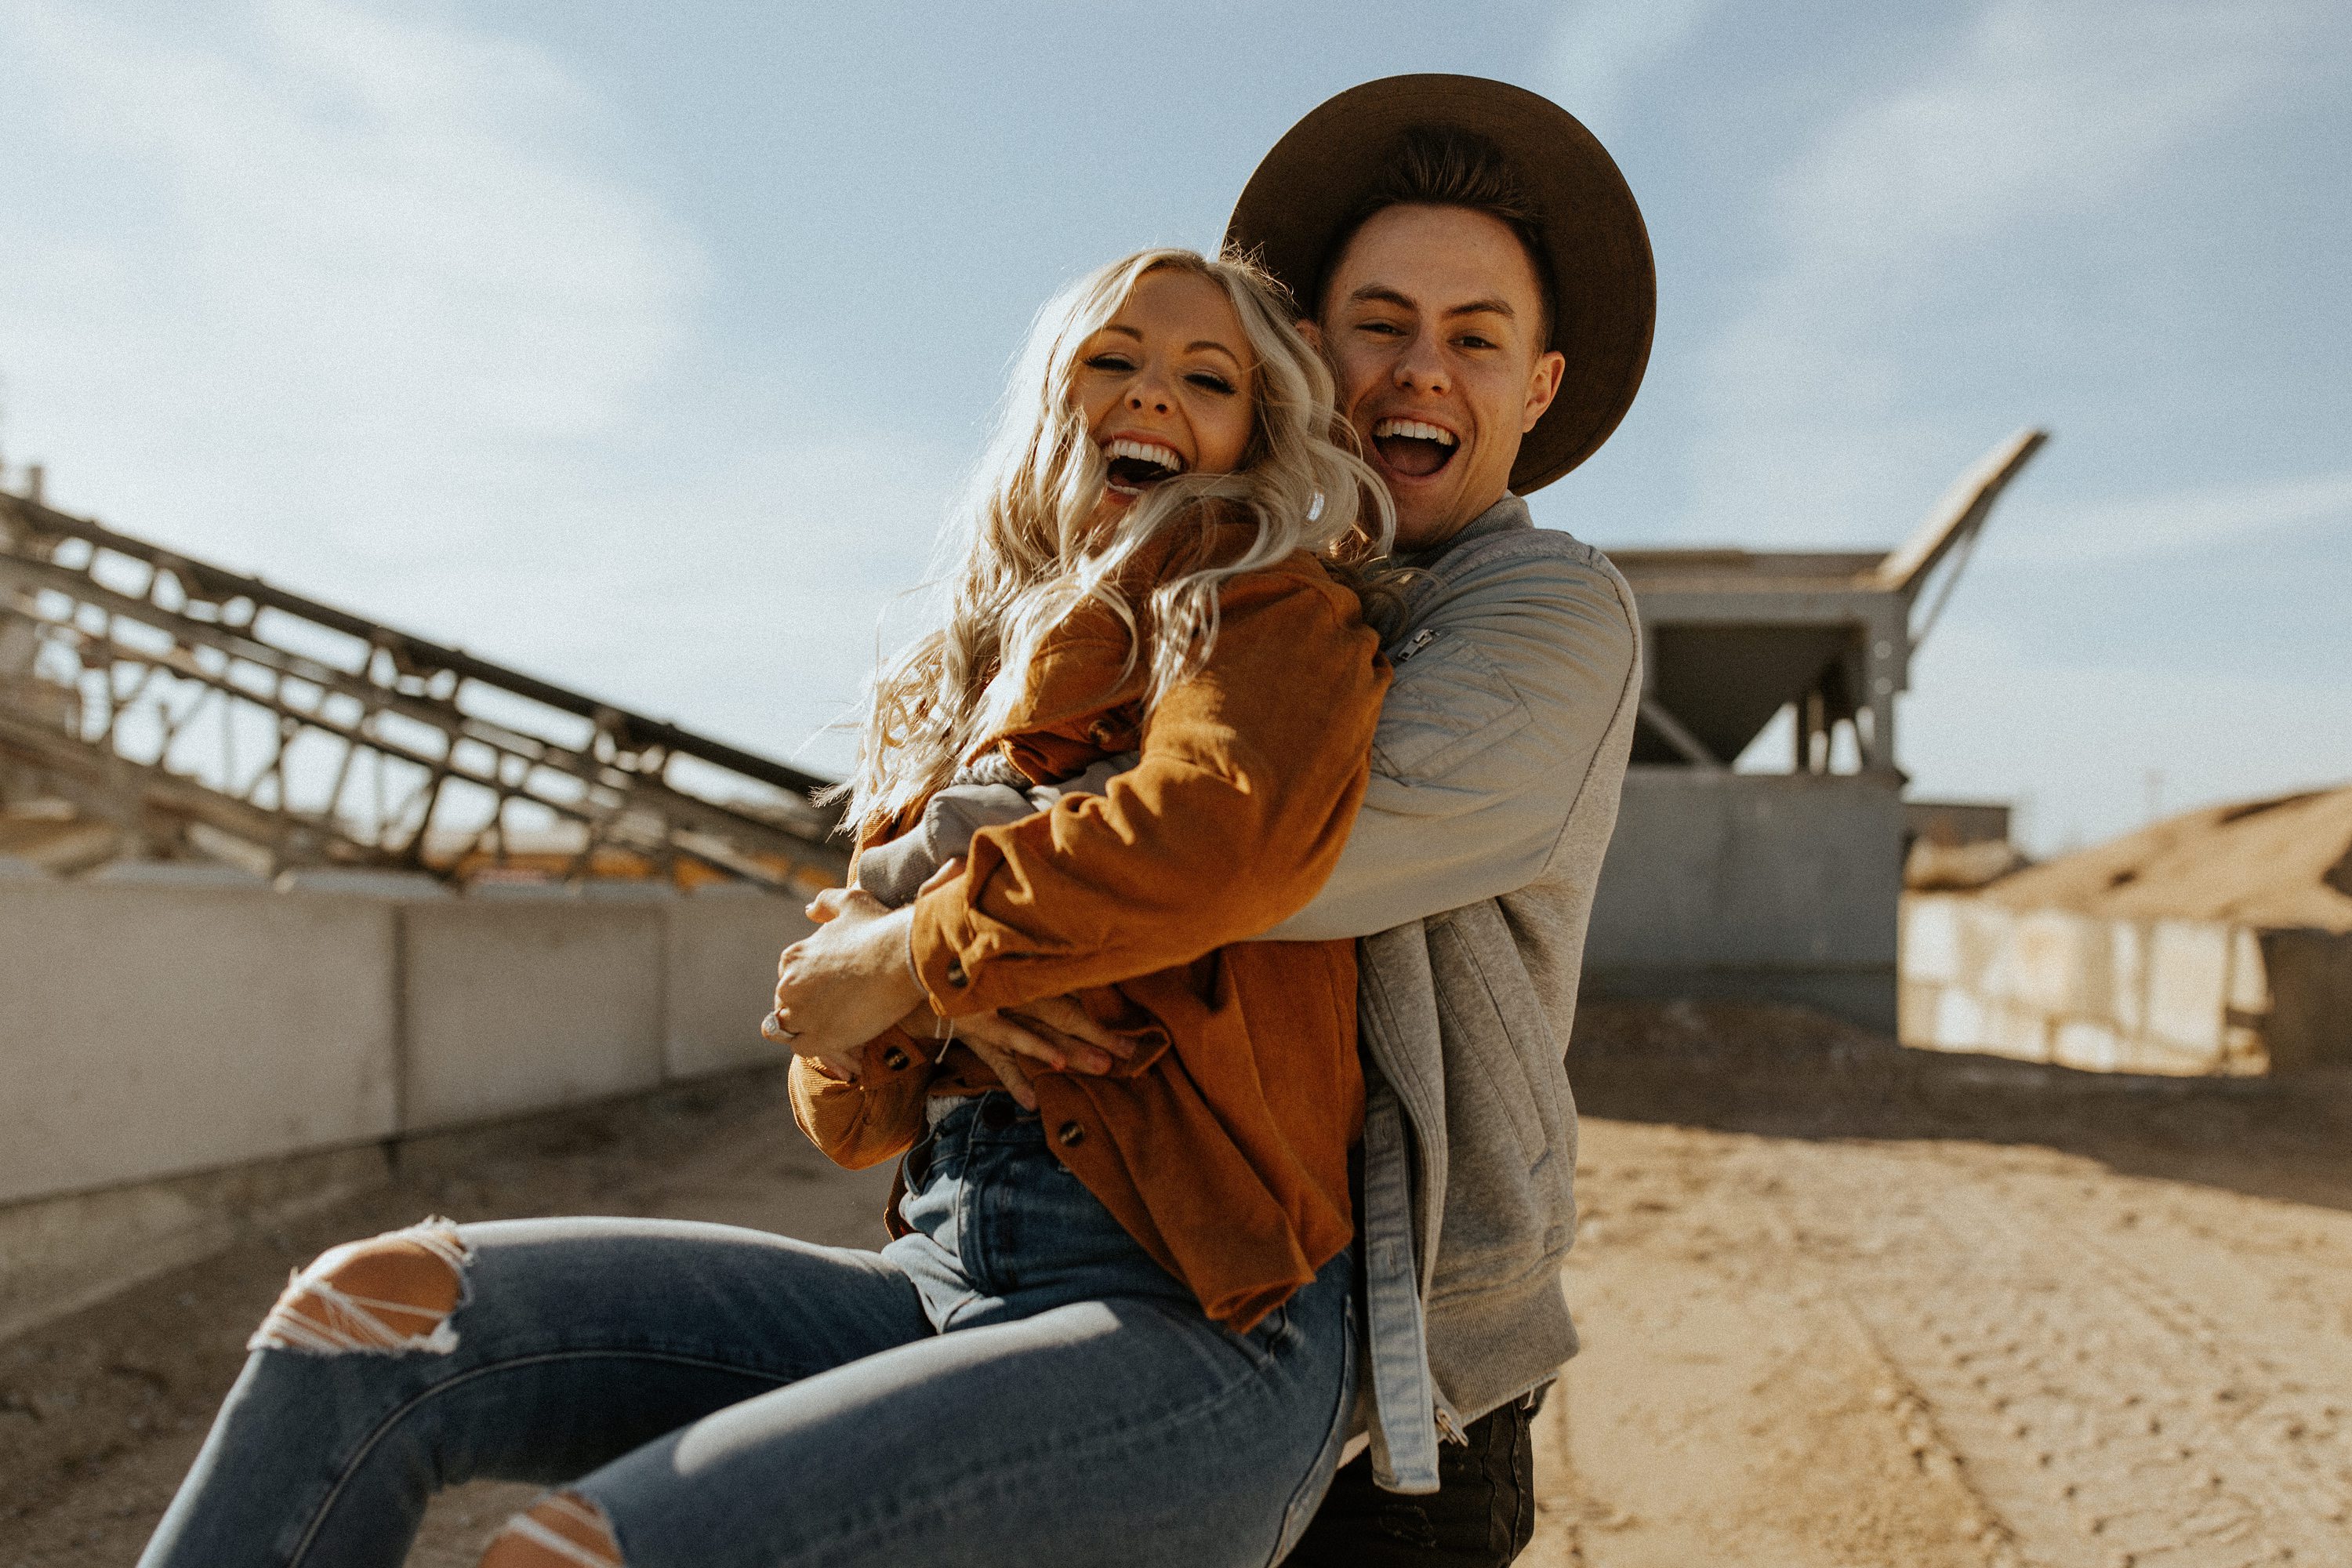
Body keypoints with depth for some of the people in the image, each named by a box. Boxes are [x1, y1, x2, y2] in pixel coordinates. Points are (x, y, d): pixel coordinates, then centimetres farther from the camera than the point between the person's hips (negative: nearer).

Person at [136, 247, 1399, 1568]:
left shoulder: (1278, 609, 2)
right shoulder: (960, 692, 19)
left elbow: (1237, 825, -25)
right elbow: (859, 1118, 17)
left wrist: (910, 953, -11)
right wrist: (849, 1027, -7)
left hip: (1204, 1331, -6)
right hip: (951, 1280, 6)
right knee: (381, 1312, -11)